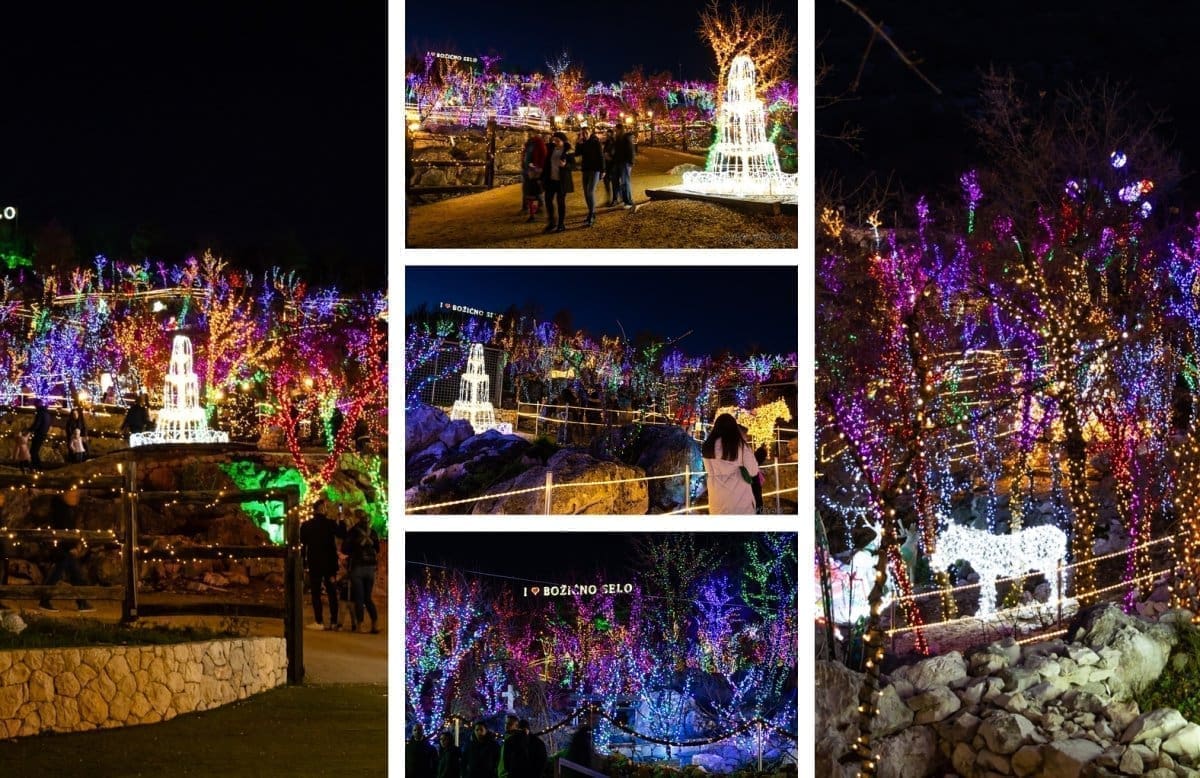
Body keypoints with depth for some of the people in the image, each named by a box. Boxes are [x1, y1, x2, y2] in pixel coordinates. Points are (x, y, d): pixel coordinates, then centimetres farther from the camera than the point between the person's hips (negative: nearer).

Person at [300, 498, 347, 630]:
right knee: (332, 593, 8)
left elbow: (302, 545, 1)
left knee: (315, 593, 2)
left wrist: (303, 562, 8)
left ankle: (319, 622, -6)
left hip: (314, 564, -1)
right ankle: (334, 622, 5)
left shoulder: (306, 525, -3)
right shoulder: (331, 524, -5)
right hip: (329, 563, 1)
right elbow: (342, 534, 6)